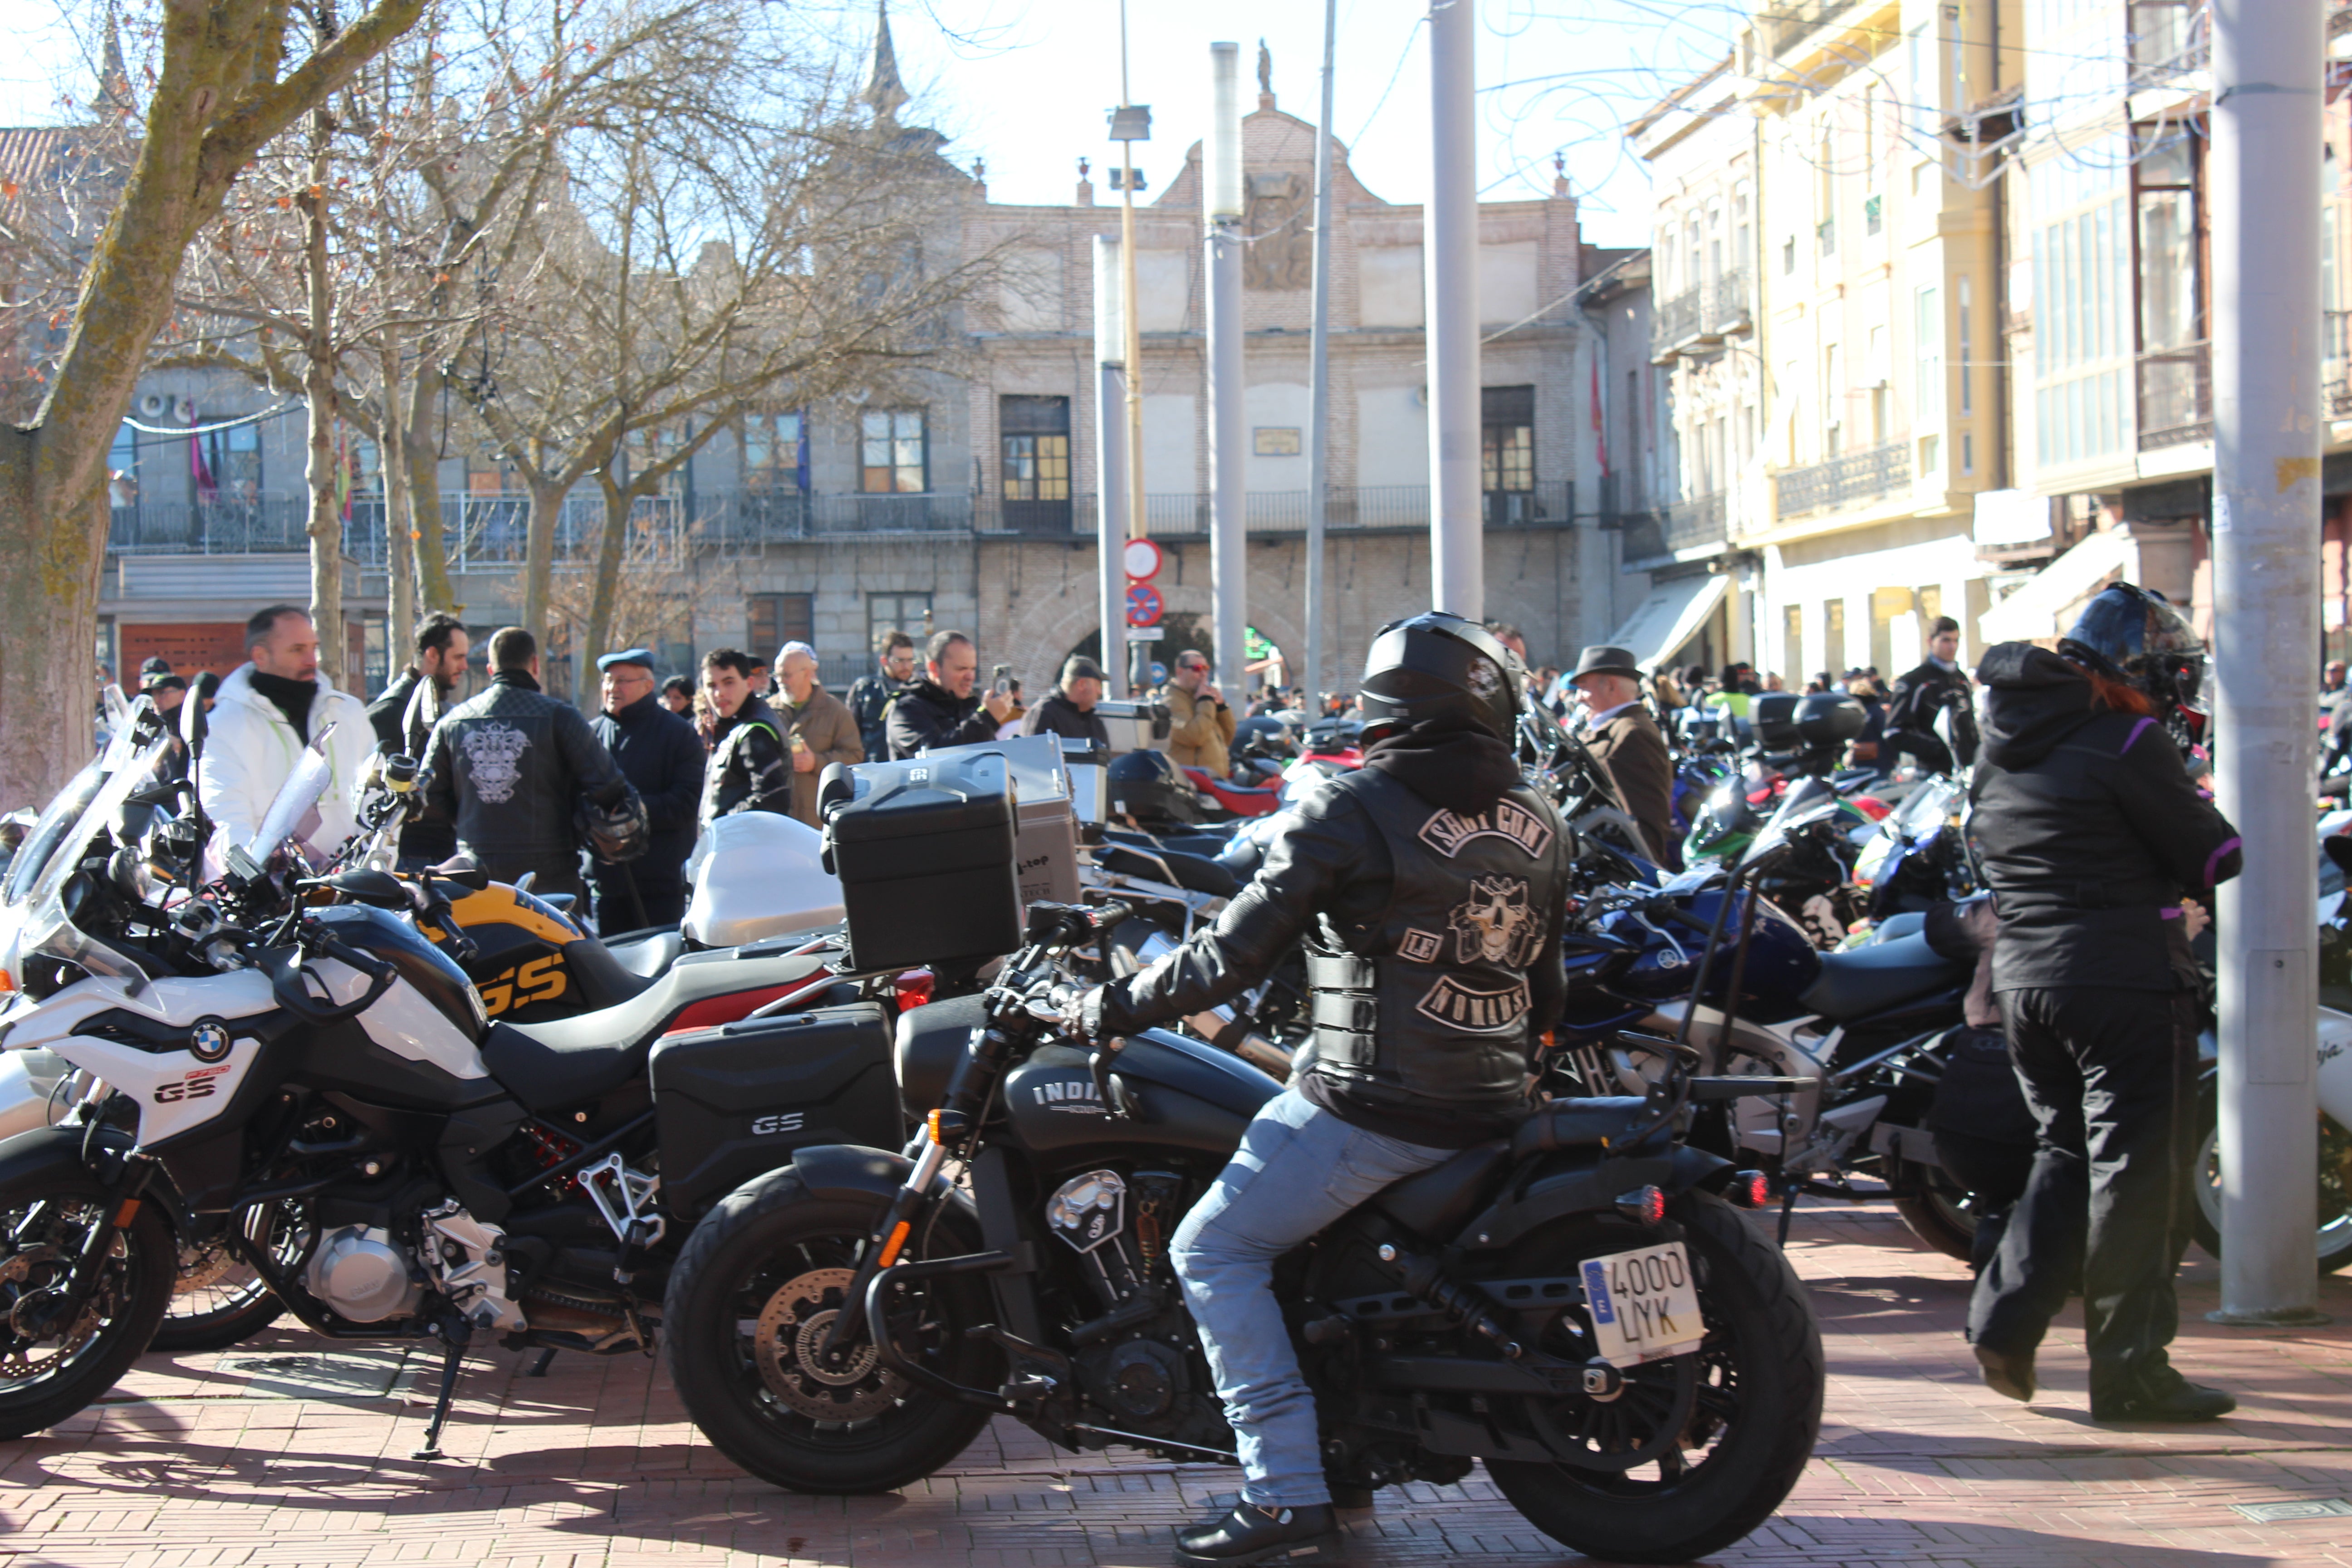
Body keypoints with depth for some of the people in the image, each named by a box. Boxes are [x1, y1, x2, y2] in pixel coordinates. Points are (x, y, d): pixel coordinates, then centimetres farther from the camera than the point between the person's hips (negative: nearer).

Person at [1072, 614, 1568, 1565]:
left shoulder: (1347, 812, -11)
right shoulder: (1538, 825, 8)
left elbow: (1234, 957, -11)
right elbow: (1546, 987, 17)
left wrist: (1117, 1007, 2)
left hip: (1372, 1107, -8)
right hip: (1491, 1111, 8)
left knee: (1215, 1247, 0)